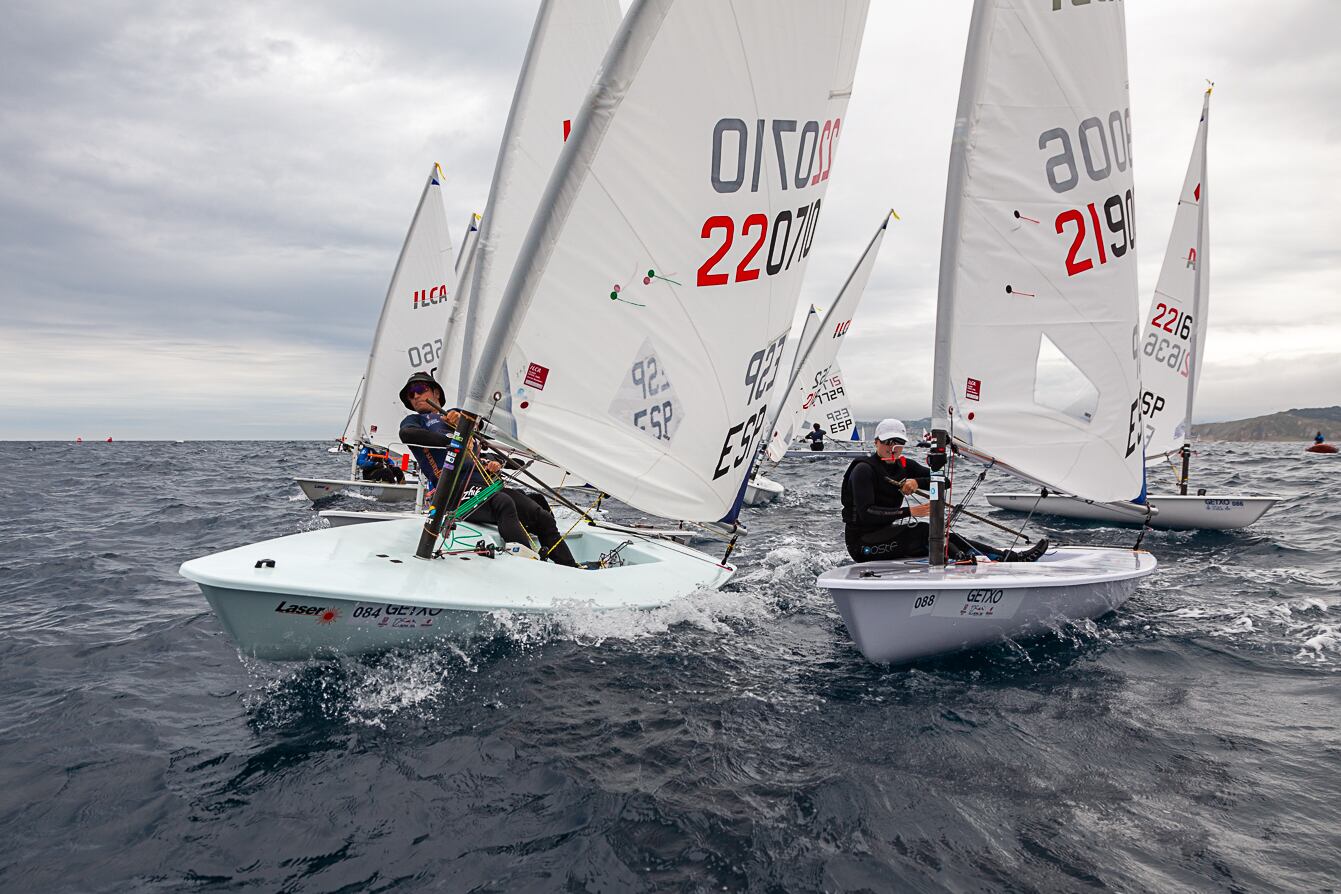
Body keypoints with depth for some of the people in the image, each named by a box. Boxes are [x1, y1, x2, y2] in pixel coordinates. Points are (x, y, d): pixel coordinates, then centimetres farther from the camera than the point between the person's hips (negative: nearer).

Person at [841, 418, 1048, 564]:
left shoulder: (903, 465, 9)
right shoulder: (864, 469, -14)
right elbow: (866, 513, -25)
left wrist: (917, 482, -16)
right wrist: (908, 512, -29)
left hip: (885, 534, 7)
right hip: (862, 542, -7)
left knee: (946, 538, -7)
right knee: (923, 531, -26)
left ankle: (1011, 558, -12)